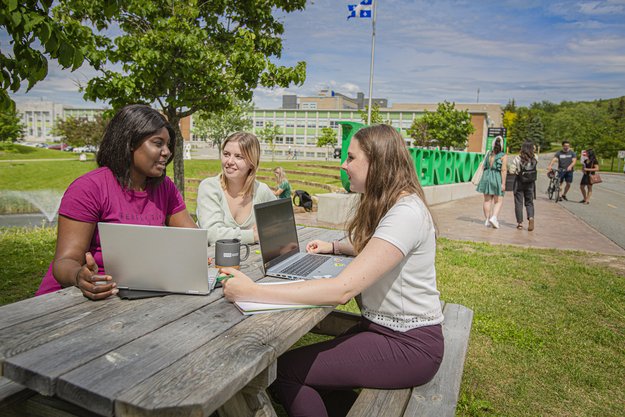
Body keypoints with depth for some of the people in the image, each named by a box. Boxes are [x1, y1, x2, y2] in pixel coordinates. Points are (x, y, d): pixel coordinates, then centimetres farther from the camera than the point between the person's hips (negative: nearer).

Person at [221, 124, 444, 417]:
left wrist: (252, 292, -30)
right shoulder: (387, 205, 8)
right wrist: (335, 247, 11)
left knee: (284, 370, -12)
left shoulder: (406, 214, -24)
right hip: (382, 327, 9)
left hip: (409, 345, -9)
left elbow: (342, 289, -32)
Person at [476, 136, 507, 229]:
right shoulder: (503, 156, -9)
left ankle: (487, 220, 14)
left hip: (486, 177, 5)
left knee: (487, 200, 10)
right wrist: (503, 183, -13)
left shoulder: (488, 153, 6)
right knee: (498, 201, 4)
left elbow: (484, 166, 8)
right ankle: (494, 217, -14)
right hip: (497, 179, -5)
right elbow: (503, 170, -14)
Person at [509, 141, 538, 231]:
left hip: (519, 182, -2)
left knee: (519, 203, 6)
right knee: (529, 202, 13)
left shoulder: (517, 158, -11)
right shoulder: (535, 158, -5)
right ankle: (531, 217, -11)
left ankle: (520, 223, 7)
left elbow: (512, 171, -12)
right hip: (530, 183, 2)